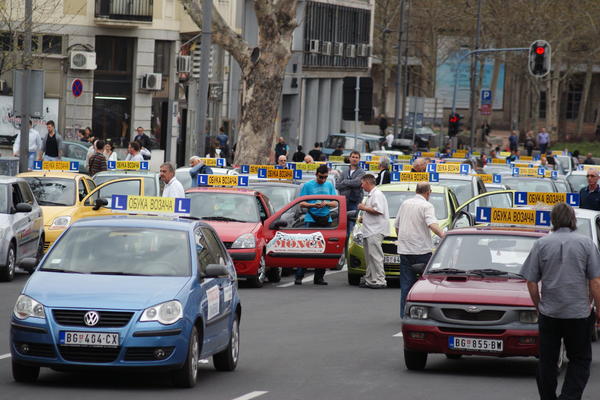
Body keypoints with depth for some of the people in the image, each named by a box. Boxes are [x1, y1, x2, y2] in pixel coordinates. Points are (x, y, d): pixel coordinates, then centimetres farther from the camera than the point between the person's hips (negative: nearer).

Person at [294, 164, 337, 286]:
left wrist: (326, 204, -10)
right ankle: (299, 277, -10)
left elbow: (335, 203, 11)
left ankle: (319, 277, 10)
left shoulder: (329, 186, 14)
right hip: (311, 220, -4)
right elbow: (301, 203, 1)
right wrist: (313, 205, -17)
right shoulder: (308, 185, 3)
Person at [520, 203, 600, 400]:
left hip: (548, 314, 1)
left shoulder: (541, 244, 0)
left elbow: (531, 282, 1)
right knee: (580, 361, 6)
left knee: (547, 361, 10)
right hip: (578, 313, -1)